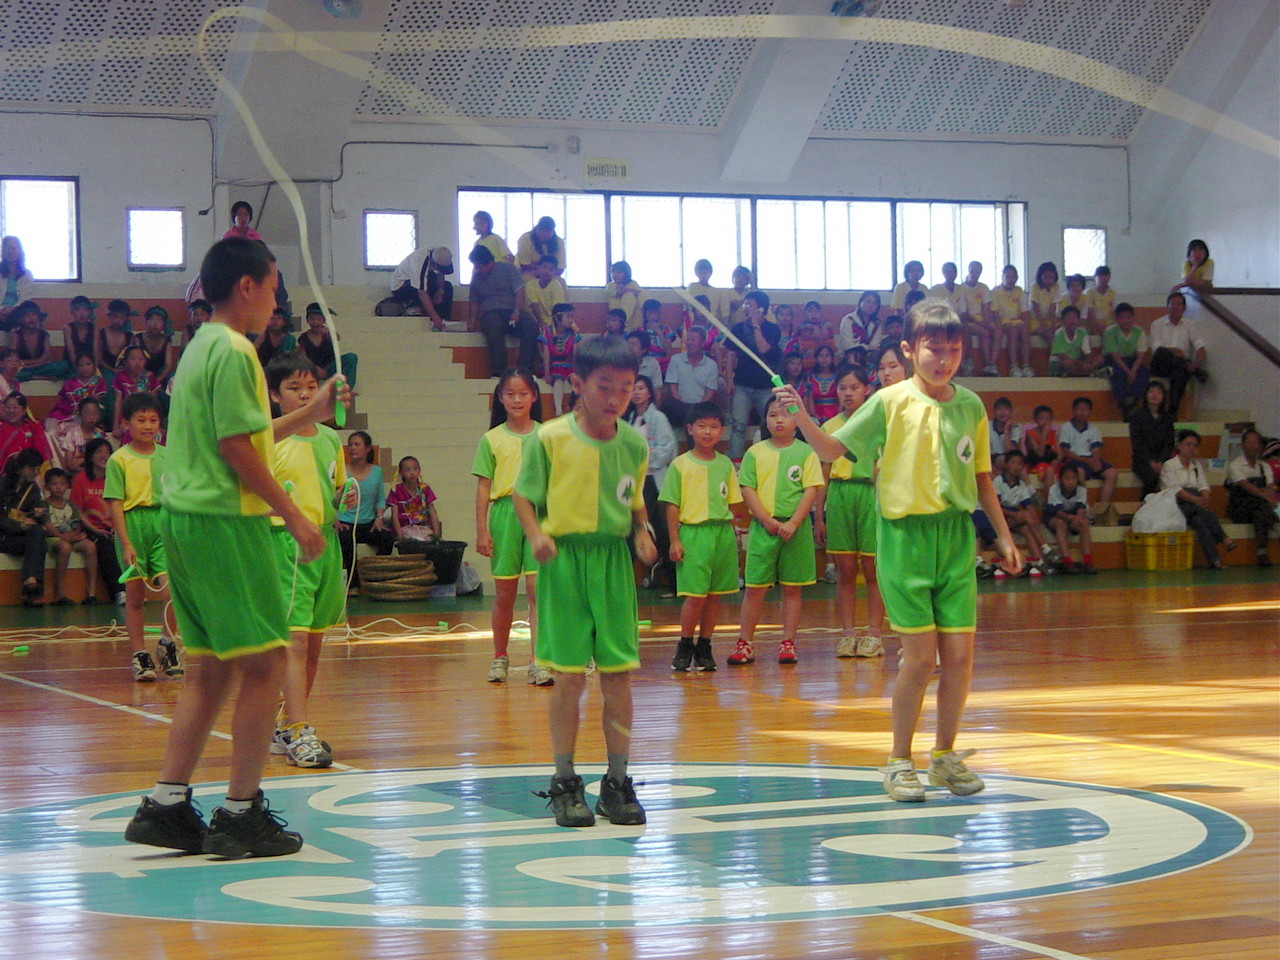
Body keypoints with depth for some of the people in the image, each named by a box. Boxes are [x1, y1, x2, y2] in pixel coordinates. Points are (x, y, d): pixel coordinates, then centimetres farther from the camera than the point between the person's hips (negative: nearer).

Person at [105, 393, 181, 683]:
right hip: (132, 524, -2)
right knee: (135, 594, 4)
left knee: (171, 590, -11)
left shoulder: (168, 456, 9)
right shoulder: (119, 460, -2)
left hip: (165, 523, 2)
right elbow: (115, 503, -5)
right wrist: (125, 543, -12)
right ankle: (139, 654, 14)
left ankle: (167, 644, 10)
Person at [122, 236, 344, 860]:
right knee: (264, 662, -4)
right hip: (224, 521, -10)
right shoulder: (233, 351, -12)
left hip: (185, 521, 10)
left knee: (214, 668, 13)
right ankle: (241, 814, -1)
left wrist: (309, 415, 30)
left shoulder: (201, 346, 18)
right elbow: (237, 448, -17)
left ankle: (165, 807, 11)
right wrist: (294, 516, -14)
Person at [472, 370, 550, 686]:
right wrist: (481, 529, -2)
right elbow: (483, 486, 4)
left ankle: (537, 662, -12)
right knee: (504, 594, 8)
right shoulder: (492, 440, 4)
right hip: (504, 514, 0)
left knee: (537, 588, -10)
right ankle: (500, 658, 24)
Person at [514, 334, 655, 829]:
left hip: (614, 562, 3)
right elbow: (523, 495, 0)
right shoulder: (550, 438, -7)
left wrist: (642, 534, -2)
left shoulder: (634, 444, 5)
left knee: (618, 673, 3)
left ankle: (617, 783, 14)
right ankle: (565, 783, 11)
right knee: (569, 675, -2)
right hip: (564, 560, -3)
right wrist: (536, 535, -16)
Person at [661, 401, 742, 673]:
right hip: (693, 533, -4)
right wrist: (674, 540, -6)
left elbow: (731, 502, 15)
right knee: (695, 594, -9)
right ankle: (685, 646, 6)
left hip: (722, 533, 4)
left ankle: (704, 647, 15)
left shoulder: (725, 464, 10)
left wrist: (731, 535, 9)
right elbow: (672, 505, -1)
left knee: (715, 594, 5)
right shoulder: (680, 465, 0)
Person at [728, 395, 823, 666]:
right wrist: (767, 520, -10)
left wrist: (792, 524, -13)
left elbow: (812, 491, -4)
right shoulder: (755, 453, 6)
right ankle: (745, 643, 6)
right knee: (754, 587, 1)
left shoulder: (805, 452, 2)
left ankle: (788, 643, 10)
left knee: (792, 588, 4)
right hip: (762, 528, 1)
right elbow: (748, 490, 1)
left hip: (796, 528, -1)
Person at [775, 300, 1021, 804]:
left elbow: (981, 478, 15)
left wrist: (1003, 535, 17)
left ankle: (945, 756, 20)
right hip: (905, 534, -4)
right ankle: (899, 760, 11)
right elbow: (833, 449, -4)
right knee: (921, 655, -5)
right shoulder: (890, 403, -4)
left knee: (959, 654, 2)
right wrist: (801, 418, -20)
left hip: (957, 535, 4)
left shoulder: (970, 405, 7)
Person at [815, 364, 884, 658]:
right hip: (838, 495, 2)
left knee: (872, 568, -1)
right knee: (845, 571, 3)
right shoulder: (830, 427, 10)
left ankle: (874, 634, 3)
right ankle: (848, 633, 8)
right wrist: (819, 516, 8)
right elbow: (823, 475, 12)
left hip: (870, 494, -2)